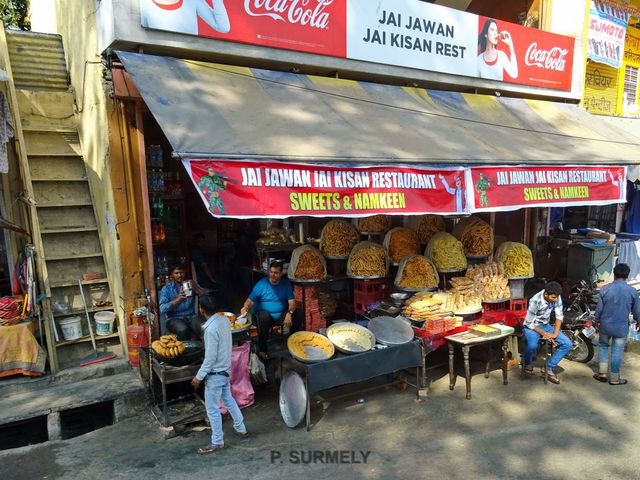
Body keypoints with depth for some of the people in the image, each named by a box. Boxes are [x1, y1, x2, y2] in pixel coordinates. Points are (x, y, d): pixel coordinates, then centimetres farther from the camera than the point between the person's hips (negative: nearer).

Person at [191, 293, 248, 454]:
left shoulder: (211, 329, -28)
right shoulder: (224, 320, -2)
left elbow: (210, 358, -25)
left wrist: (199, 376, -16)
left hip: (215, 374, -9)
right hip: (225, 369, 9)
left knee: (212, 409, 7)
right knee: (228, 400, 25)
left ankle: (217, 442, 20)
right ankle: (241, 429, 38)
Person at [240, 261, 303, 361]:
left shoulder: (286, 283, 0)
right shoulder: (261, 283, -8)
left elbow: (292, 301, -6)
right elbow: (250, 300, -9)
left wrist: (289, 313, -27)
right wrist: (246, 307, -32)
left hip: (282, 314, 3)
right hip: (265, 313, -2)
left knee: (297, 316, -22)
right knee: (263, 317, -37)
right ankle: (262, 350, -19)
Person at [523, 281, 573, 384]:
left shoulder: (556, 297, -12)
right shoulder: (535, 301, -28)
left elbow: (559, 316, -3)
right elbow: (529, 323, -21)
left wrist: (555, 333, -12)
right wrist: (544, 334, -18)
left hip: (546, 325, 6)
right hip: (532, 327, -6)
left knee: (568, 344, -10)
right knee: (532, 346, -35)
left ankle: (549, 368, 2)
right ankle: (528, 363, 0)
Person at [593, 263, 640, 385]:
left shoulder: (605, 289, -10)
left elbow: (599, 309, -5)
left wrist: (596, 321, 11)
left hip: (606, 325, 1)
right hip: (621, 327, -1)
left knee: (603, 346, 20)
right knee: (617, 352, 8)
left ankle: (602, 373, 17)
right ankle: (614, 378, 17)